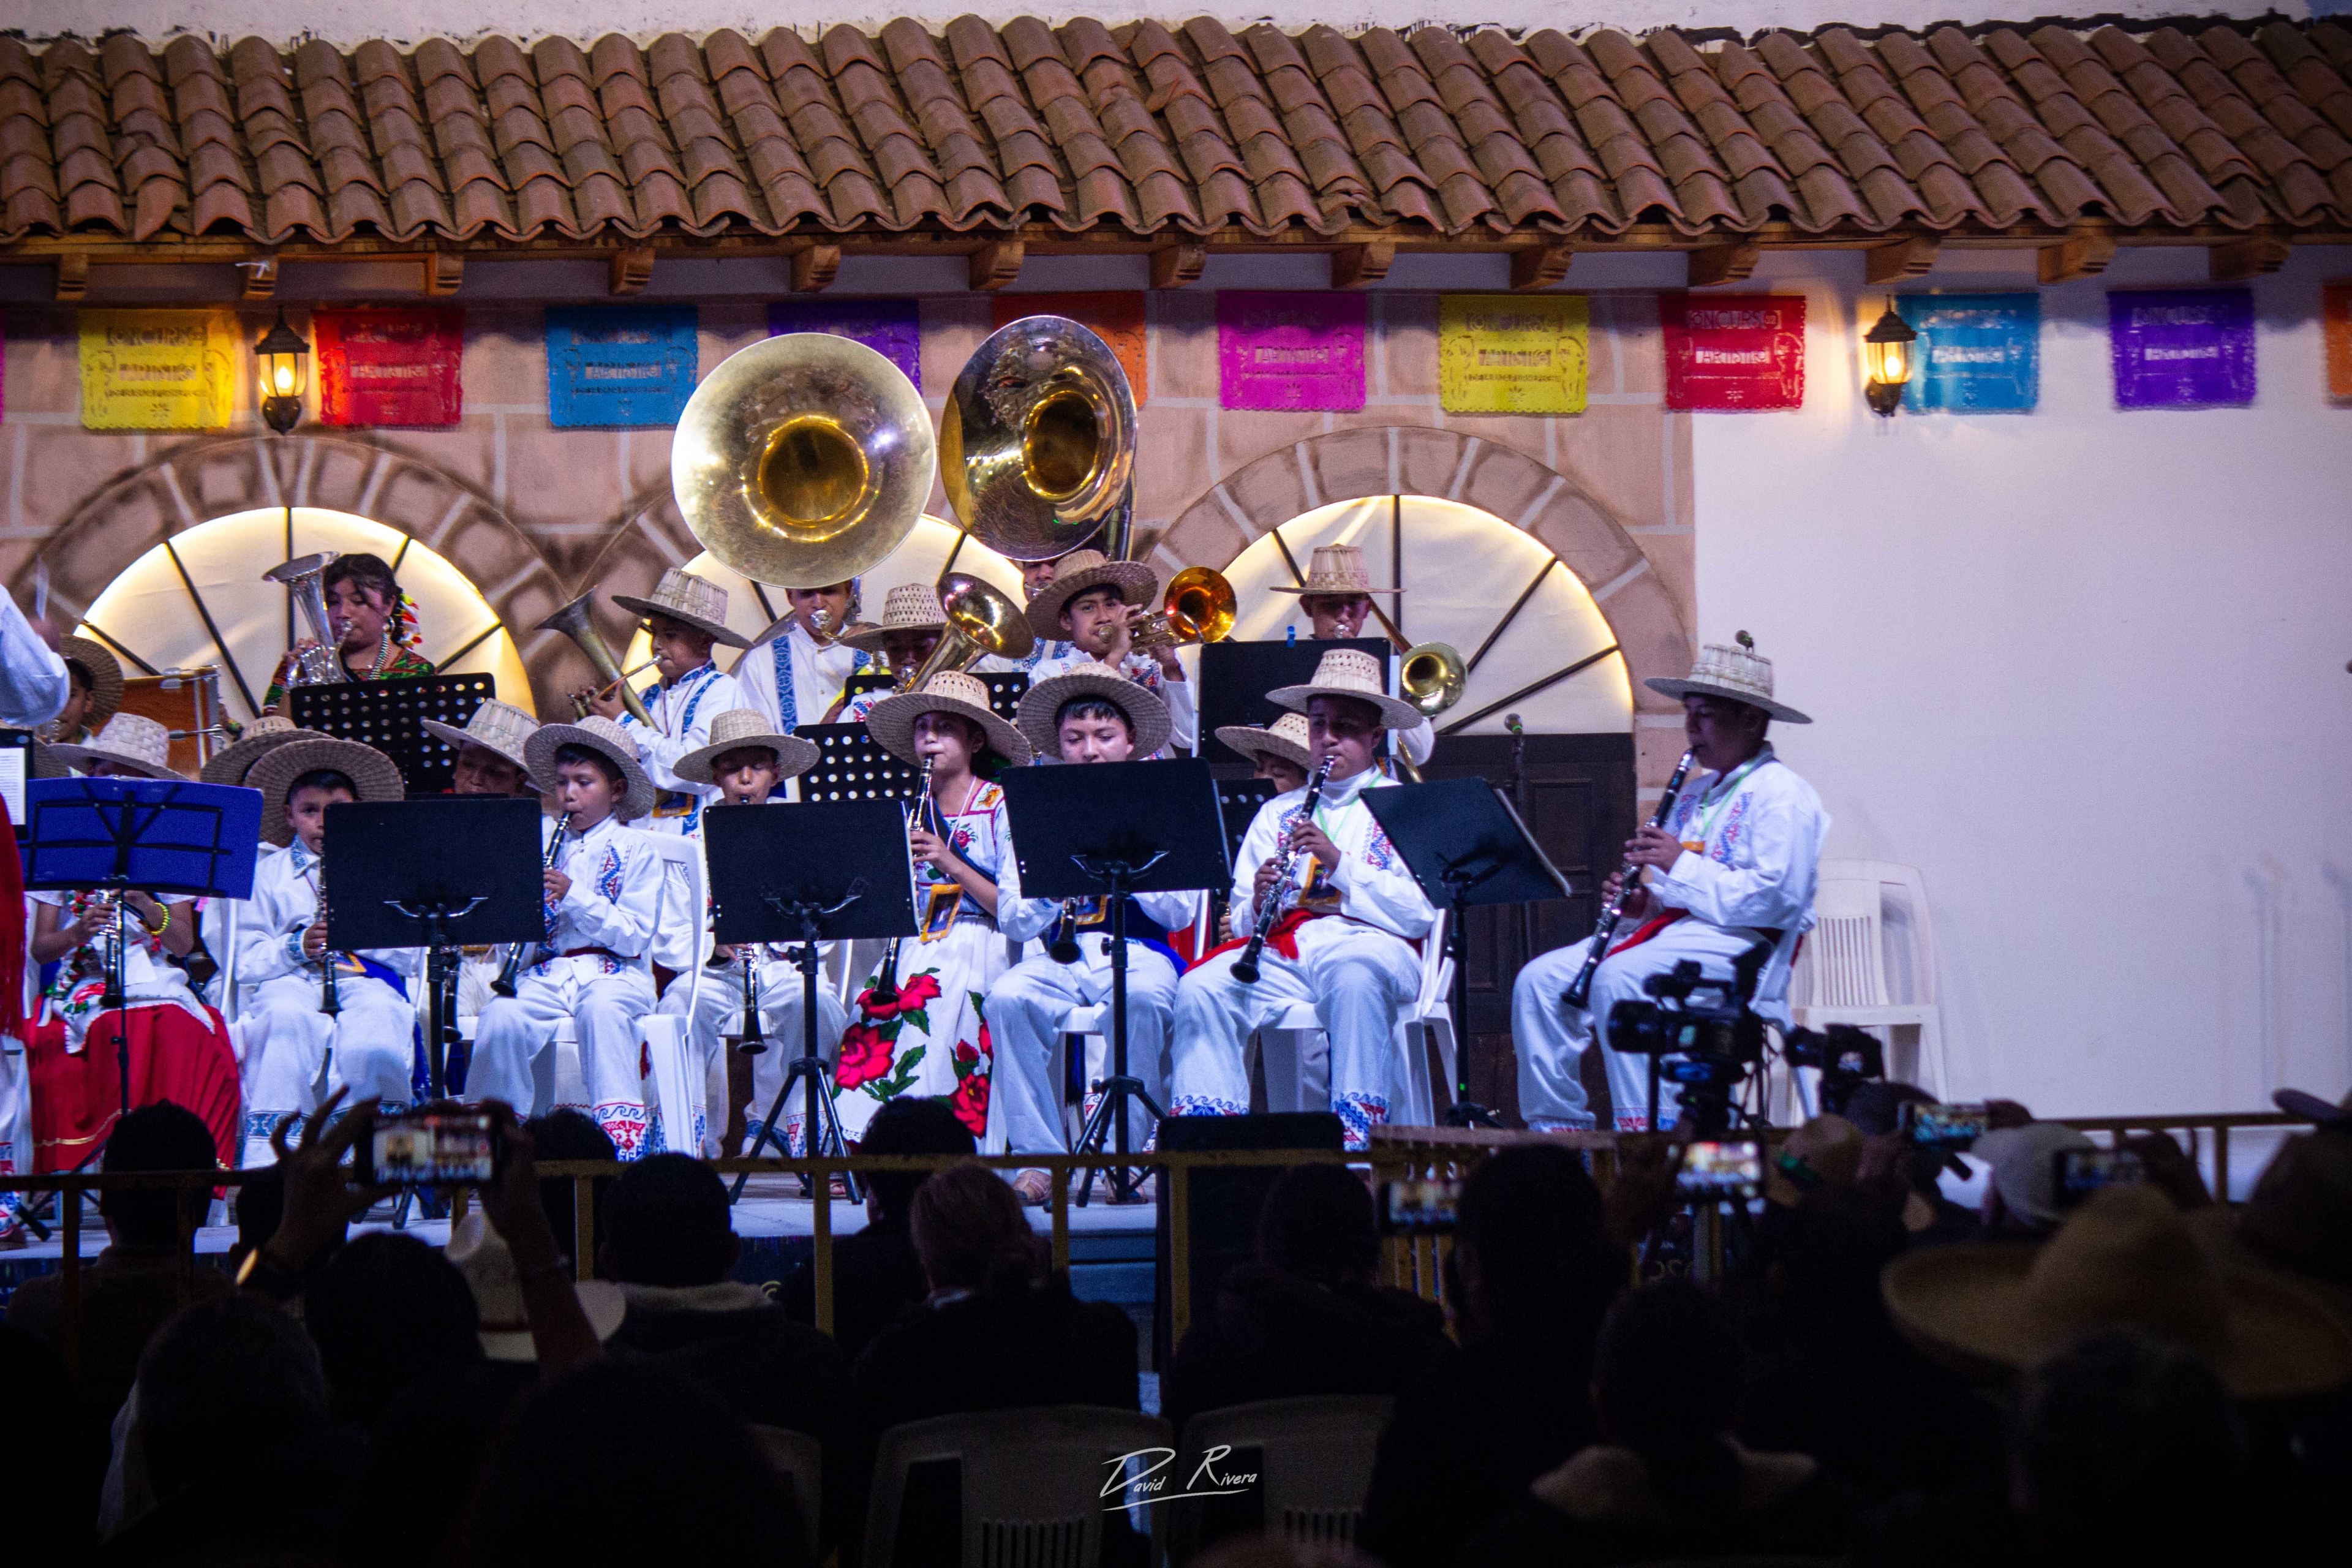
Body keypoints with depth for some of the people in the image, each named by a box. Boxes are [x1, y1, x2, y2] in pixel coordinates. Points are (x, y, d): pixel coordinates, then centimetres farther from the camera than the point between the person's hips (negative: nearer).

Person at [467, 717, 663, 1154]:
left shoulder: (634, 851, 5)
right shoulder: (546, 845, 16)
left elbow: (635, 937, -6)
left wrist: (574, 897, -16)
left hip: (615, 971, -3)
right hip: (549, 969, 3)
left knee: (601, 1009, -38)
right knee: (500, 1018, -28)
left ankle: (622, 1133, -36)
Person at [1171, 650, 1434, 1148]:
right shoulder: (1276, 814, 25)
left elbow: (1420, 914, -3)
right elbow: (1241, 921, 17)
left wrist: (1339, 864, -13)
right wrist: (1258, 905, -8)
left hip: (1367, 944, -4)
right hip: (1285, 948, 4)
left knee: (1353, 977, -40)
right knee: (1200, 988, -25)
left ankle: (1355, 1134, -40)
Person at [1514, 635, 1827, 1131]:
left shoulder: (1781, 794, -5)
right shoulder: (1696, 791, 24)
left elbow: (1773, 899, -18)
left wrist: (1682, 866, -17)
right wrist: (1643, 904, 6)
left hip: (1739, 946, -9)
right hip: (1672, 927, 9)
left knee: (1620, 978, -35)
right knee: (1540, 980, -6)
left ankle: (1646, 1129, -33)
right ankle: (1557, 1126, -6)